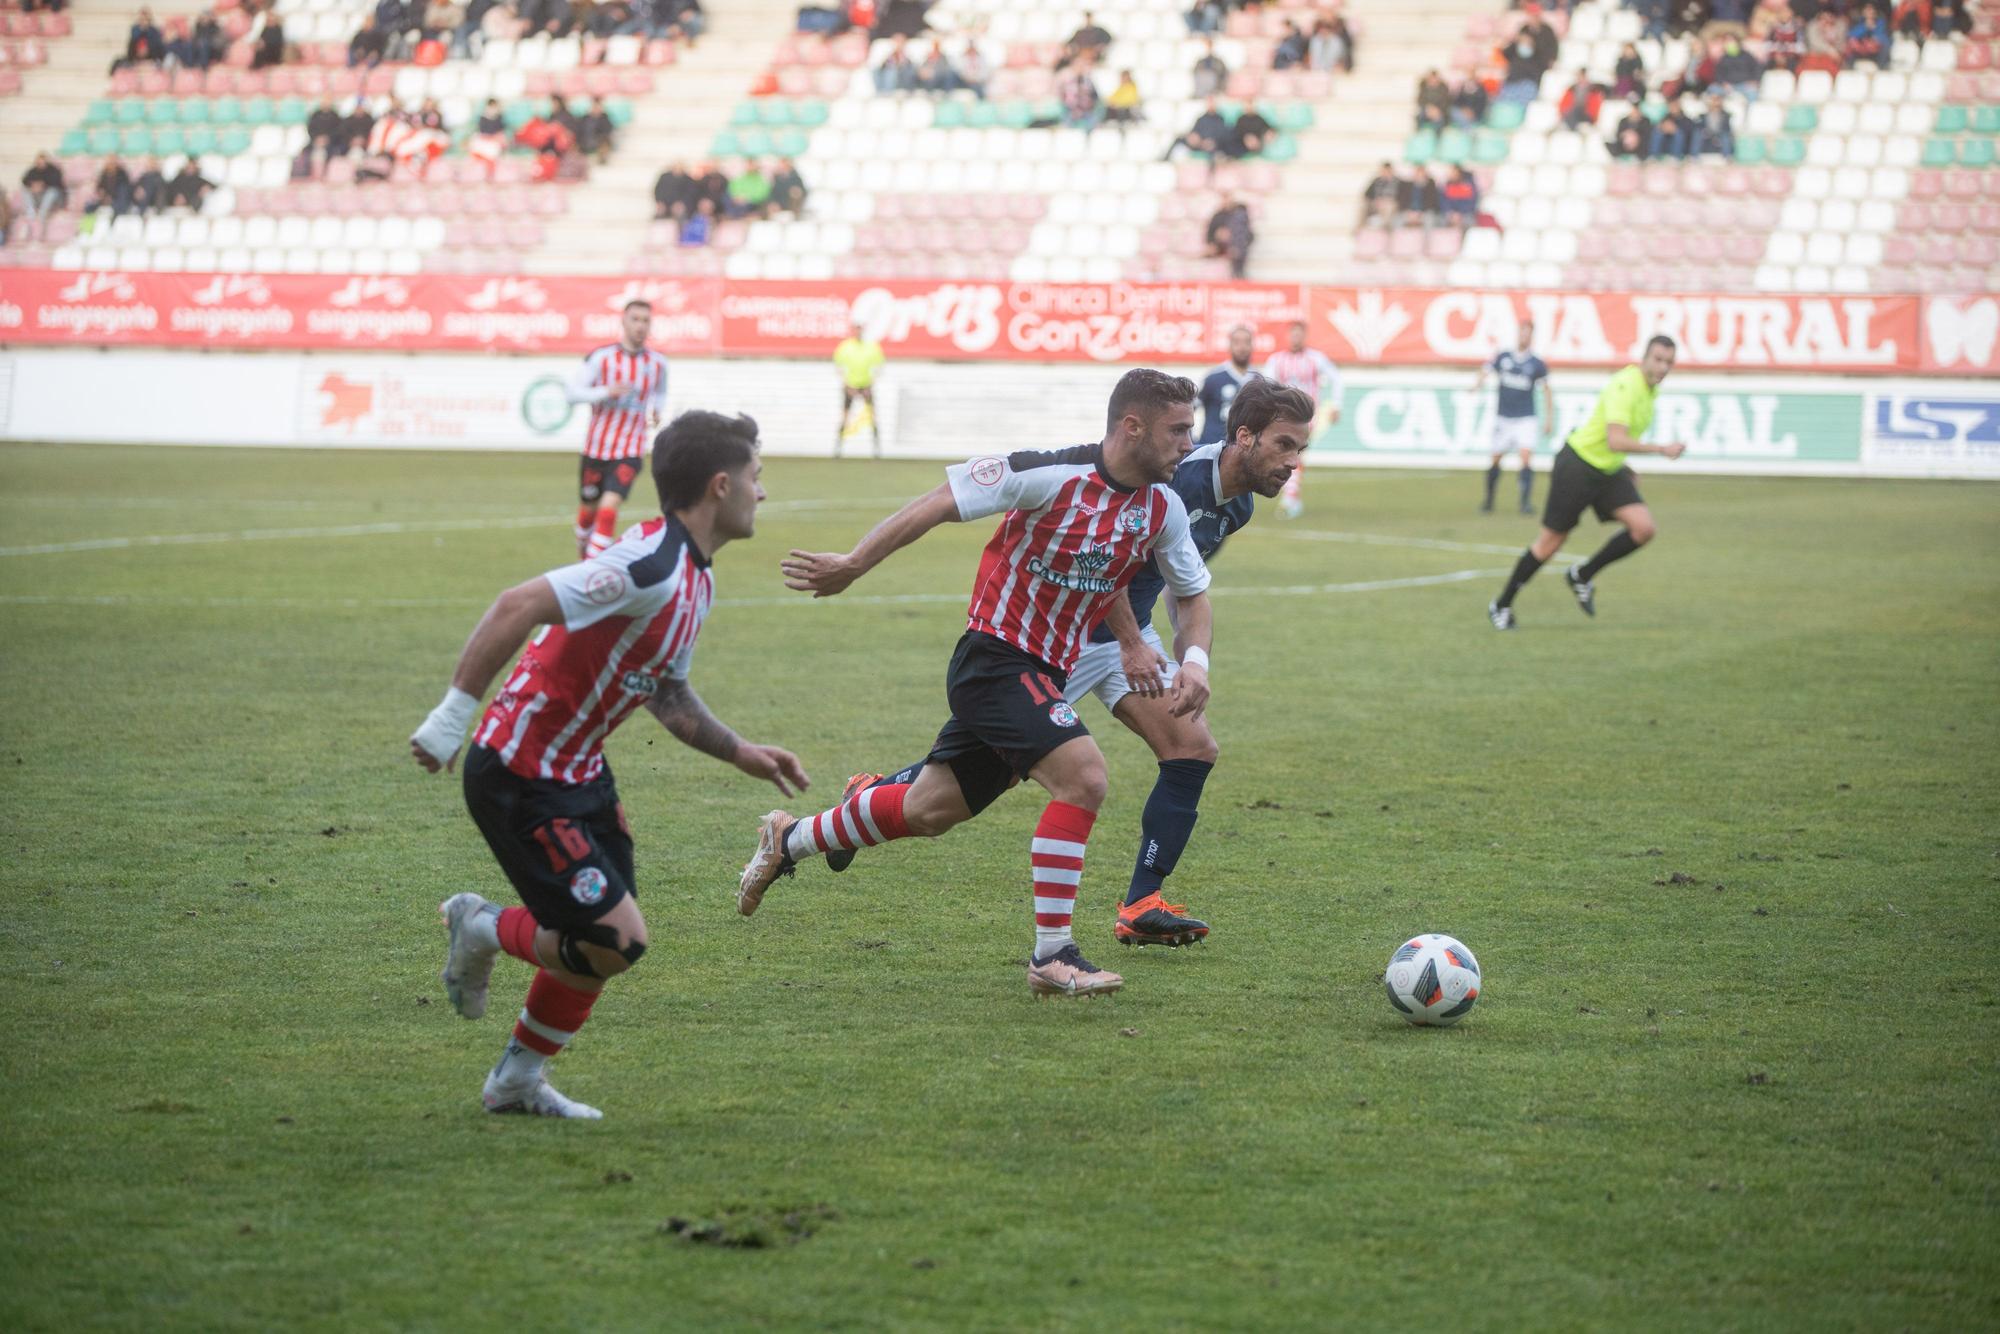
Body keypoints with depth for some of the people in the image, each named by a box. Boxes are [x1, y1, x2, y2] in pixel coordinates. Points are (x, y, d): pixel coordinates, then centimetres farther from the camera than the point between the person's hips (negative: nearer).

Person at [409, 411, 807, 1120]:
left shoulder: (694, 577, 9)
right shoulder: (652, 566, -25)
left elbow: (667, 693, 23)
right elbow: (518, 606, -31)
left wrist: (740, 752, 15)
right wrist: (453, 715, -30)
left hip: (579, 772, 10)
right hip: (521, 782, -10)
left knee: (605, 940, 12)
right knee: (616, 942, -11)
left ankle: (518, 1080, 29)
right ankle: (483, 931, 14)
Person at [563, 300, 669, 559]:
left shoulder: (658, 363, 2)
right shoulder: (601, 357, -7)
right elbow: (571, 389, -10)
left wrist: (655, 411, 2)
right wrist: (606, 392, -24)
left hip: (630, 452, 0)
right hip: (596, 448, 0)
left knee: (609, 506, -18)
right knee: (588, 508, 13)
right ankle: (583, 552, 42)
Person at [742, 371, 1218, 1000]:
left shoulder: (1163, 506, 1)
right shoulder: (1053, 474, -20)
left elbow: (1192, 592, 15)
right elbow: (942, 501, -15)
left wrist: (1194, 659, -4)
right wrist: (854, 564, -16)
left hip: (1044, 675, 8)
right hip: (995, 657, -8)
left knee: (929, 812, 16)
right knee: (1083, 776, -25)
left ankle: (787, 841, 38)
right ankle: (1052, 955, -17)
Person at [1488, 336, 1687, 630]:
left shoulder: (1650, 388, 6)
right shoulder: (1625, 387, -24)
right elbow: (1616, 441, -34)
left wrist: (1624, 466, 22)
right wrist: (1662, 450, -31)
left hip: (1609, 471, 8)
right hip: (1578, 466, -8)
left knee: (1644, 528, -11)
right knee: (1551, 542, 0)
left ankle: (1583, 576, 8)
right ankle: (1501, 606, 17)